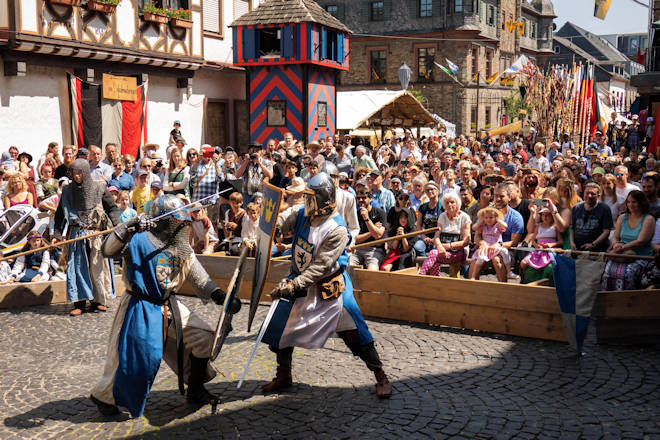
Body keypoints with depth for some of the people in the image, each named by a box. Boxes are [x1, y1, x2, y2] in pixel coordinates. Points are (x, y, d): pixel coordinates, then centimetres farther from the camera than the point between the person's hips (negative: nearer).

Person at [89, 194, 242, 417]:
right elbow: (108, 250, -25)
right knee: (130, 356, -5)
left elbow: (200, 280, 9)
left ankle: (195, 390, 20)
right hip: (140, 308, -7)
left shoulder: (182, 248, 6)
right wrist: (128, 228, -39)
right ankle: (103, 396, 22)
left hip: (169, 307, 7)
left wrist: (222, 297, -3)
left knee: (203, 336, 4)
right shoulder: (140, 239, -14)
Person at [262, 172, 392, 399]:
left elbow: (320, 267, -25)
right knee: (281, 325, 8)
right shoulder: (301, 216, -3)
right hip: (301, 282, 6)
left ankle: (381, 377, 7)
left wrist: (293, 285, -31)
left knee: (355, 333, -8)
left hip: (331, 286, -6)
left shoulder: (337, 230, -22)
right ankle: (283, 376, 27)